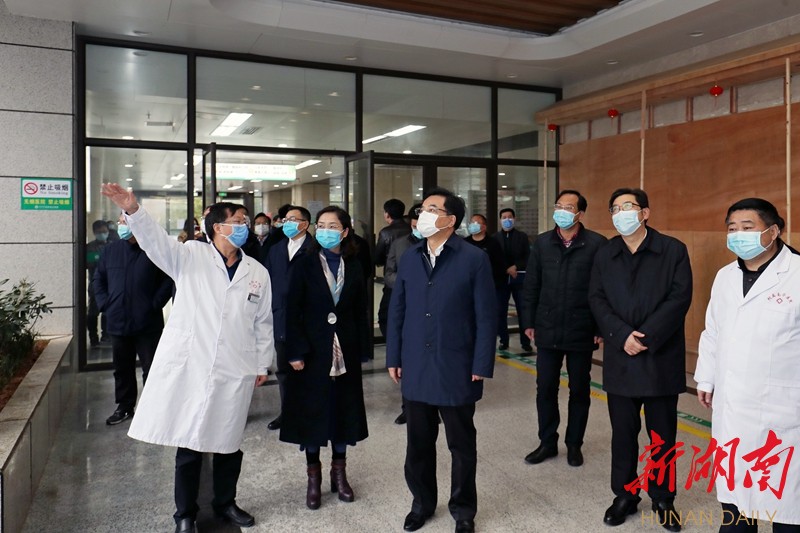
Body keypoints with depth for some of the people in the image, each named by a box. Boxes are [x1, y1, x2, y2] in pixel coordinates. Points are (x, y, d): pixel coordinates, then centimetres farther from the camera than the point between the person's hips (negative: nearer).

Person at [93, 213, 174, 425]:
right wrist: (105, 305, 3)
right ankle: (124, 406, 30)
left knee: (151, 367, 2)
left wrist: (154, 305, -12)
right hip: (118, 322, 5)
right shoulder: (111, 250, 8)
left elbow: (167, 280, -6)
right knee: (122, 368, 15)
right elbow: (98, 280, 15)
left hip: (148, 323, -4)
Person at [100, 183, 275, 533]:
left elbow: (263, 322, 11)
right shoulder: (190, 256, 1)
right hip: (189, 368, -2)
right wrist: (133, 211, -34)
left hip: (235, 372, 3)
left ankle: (225, 503, 35)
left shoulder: (257, 272, 8)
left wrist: (263, 364, 12)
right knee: (189, 444, 8)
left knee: (229, 443, 14)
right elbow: (156, 241, -16)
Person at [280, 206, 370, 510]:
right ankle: (313, 477, 22)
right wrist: (295, 352, -13)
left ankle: (339, 473, 27)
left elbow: (360, 312, 5)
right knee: (312, 413, 6)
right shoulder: (304, 265, -4)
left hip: (345, 351, 2)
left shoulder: (353, 267, 3)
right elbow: (292, 311, -6)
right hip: (313, 350, -2)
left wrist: (362, 351, 2)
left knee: (343, 411, 11)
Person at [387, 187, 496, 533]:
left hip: (456, 369, -3)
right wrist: (394, 357, 6)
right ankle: (422, 502, 36)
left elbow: (486, 317, -7)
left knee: (462, 445, 12)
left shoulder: (474, 259, -7)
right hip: (415, 368, 4)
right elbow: (397, 311, 8)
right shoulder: (409, 258, 6)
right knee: (418, 442, 16)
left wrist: (481, 365, -10)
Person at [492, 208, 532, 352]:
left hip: (519, 277, 0)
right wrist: (507, 269, -10)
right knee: (500, 311, 3)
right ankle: (503, 340, 14)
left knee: (523, 310, 2)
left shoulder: (522, 236, 6)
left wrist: (515, 267, -13)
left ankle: (525, 341, 10)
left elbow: (527, 258, 1)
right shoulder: (495, 237, 5)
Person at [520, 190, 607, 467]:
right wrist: (529, 322, 4)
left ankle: (574, 444, 28)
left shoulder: (597, 244, -7)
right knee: (545, 388, 9)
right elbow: (531, 286, 6)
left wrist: (602, 327, -9)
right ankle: (547, 442, 26)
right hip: (547, 330, 3)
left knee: (579, 390, 12)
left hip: (581, 332, -2)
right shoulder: (542, 243, 4)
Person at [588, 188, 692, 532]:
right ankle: (624, 495, 25)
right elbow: (597, 300, 1)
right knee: (623, 433, 10)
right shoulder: (604, 255, 8)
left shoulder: (673, 250, -1)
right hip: (620, 358, 2)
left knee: (663, 435, 10)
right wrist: (623, 336, -14)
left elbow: (679, 298, -10)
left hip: (661, 358, -2)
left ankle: (663, 499, 26)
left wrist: (647, 336, -18)